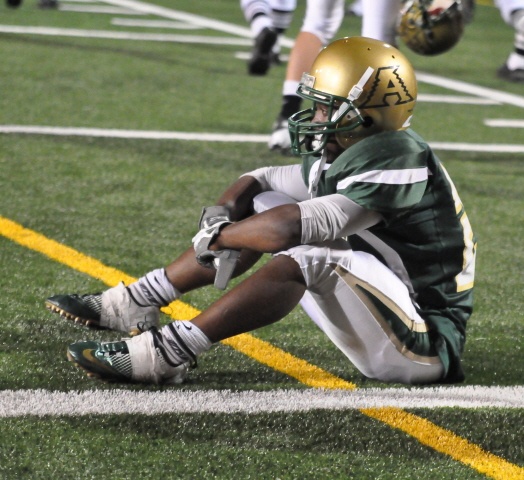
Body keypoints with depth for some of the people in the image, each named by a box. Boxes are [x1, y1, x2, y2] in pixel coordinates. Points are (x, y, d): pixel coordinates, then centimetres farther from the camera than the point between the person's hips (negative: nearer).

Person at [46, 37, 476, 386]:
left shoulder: (396, 163, -23)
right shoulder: (346, 157, 6)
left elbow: (292, 227, -31)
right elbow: (257, 181, 17)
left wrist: (217, 236, -14)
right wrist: (222, 215, -7)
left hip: (426, 343, -10)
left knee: (311, 253, -33)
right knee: (263, 206, 8)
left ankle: (167, 354, -34)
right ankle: (135, 303, 8)